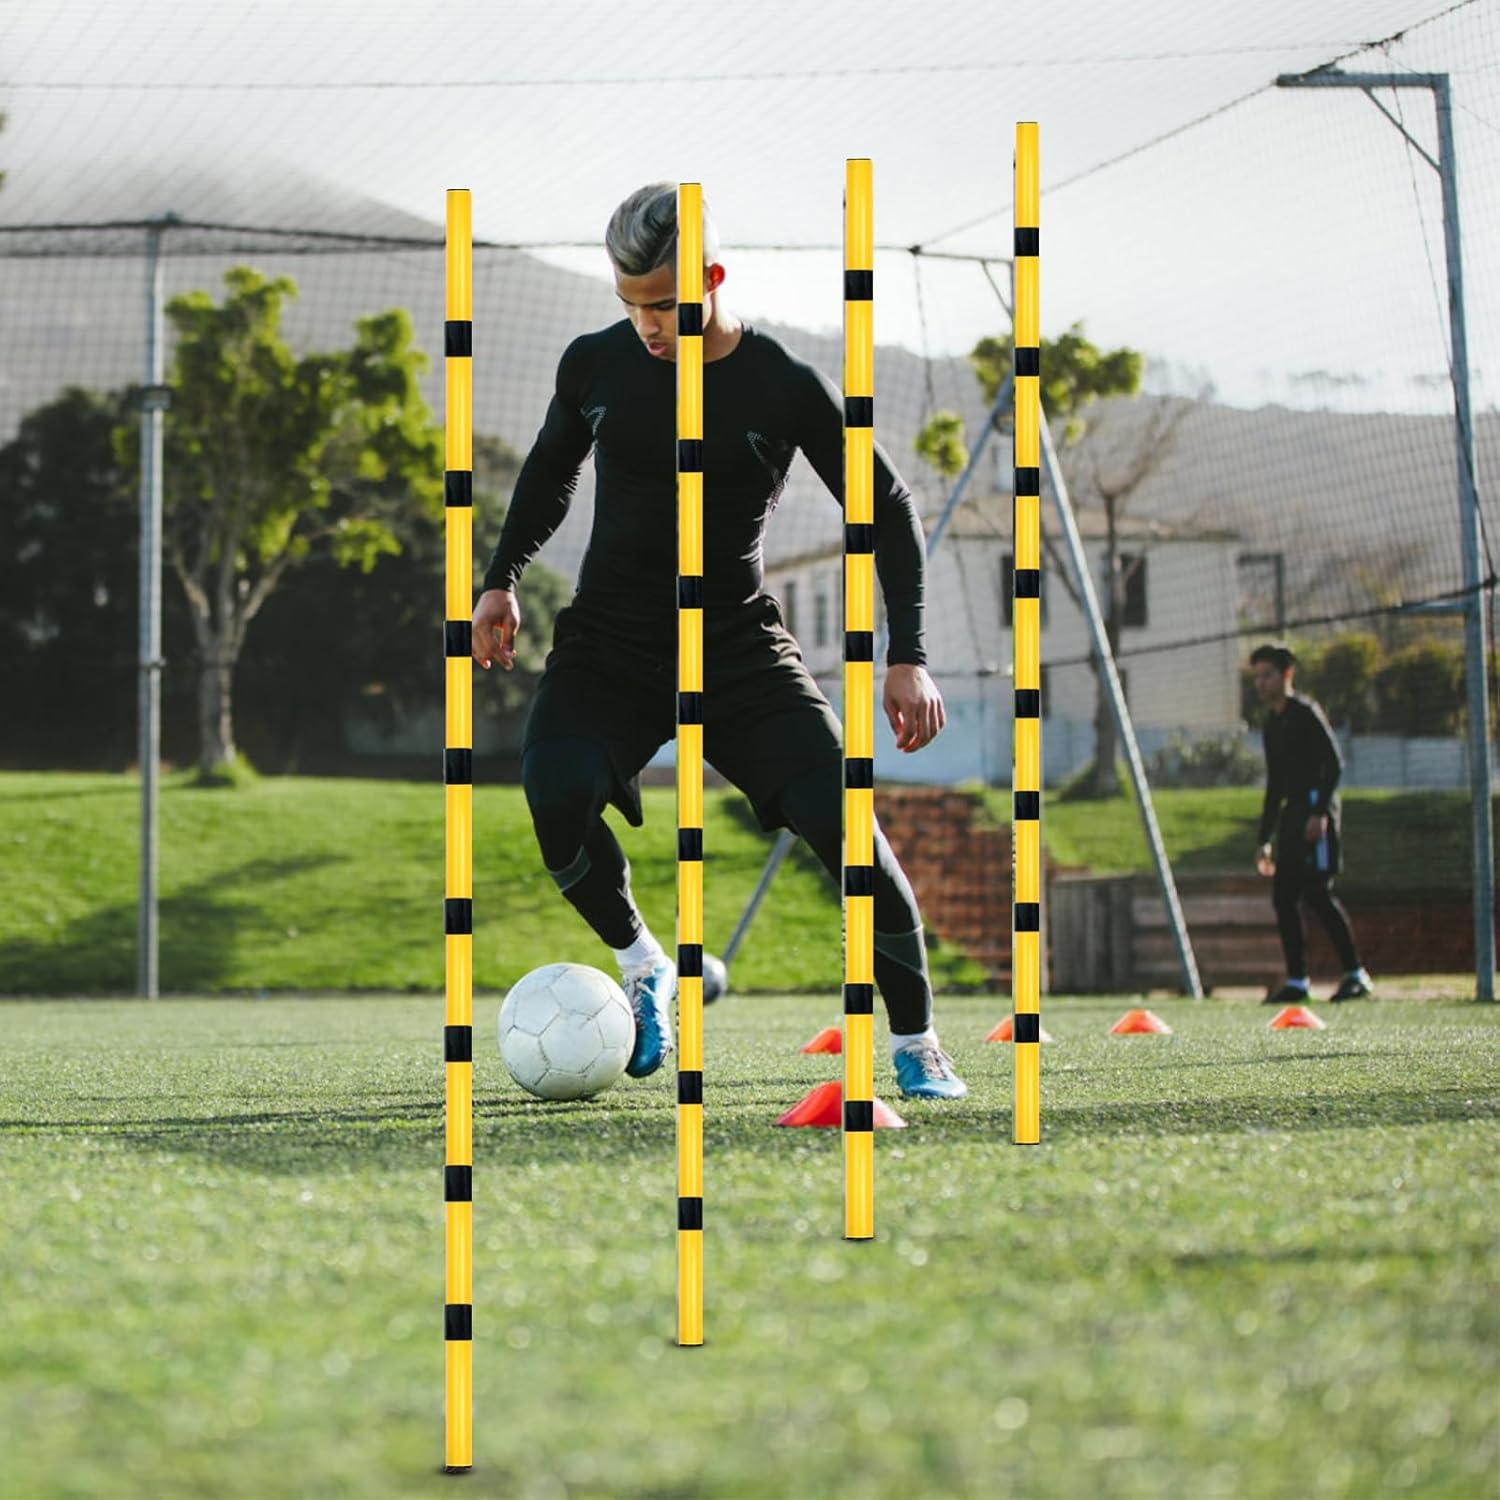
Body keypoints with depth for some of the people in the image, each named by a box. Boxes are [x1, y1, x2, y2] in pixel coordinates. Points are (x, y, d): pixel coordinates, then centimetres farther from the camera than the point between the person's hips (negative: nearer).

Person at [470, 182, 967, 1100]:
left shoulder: (787, 387, -9)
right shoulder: (596, 364, -2)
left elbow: (887, 508, 0)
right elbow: (551, 468, 20)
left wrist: (908, 657, -7)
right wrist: (504, 579, 12)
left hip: (740, 646, -1)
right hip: (611, 643, 1)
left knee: (844, 822, -19)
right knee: (557, 793, -29)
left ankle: (917, 1044, 2)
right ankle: (643, 967, 1)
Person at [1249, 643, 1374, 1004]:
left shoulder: (1306, 713, -4)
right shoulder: (1272, 724, 21)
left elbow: (1334, 763, -13)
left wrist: (1320, 812, -22)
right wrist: (1264, 839, 24)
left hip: (1315, 805, -9)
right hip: (1292, 812, 9)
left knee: (1317, 890, -15)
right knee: (1283, 896, 4)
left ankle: (1356, 975, -12)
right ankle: (1296, 981, 8)